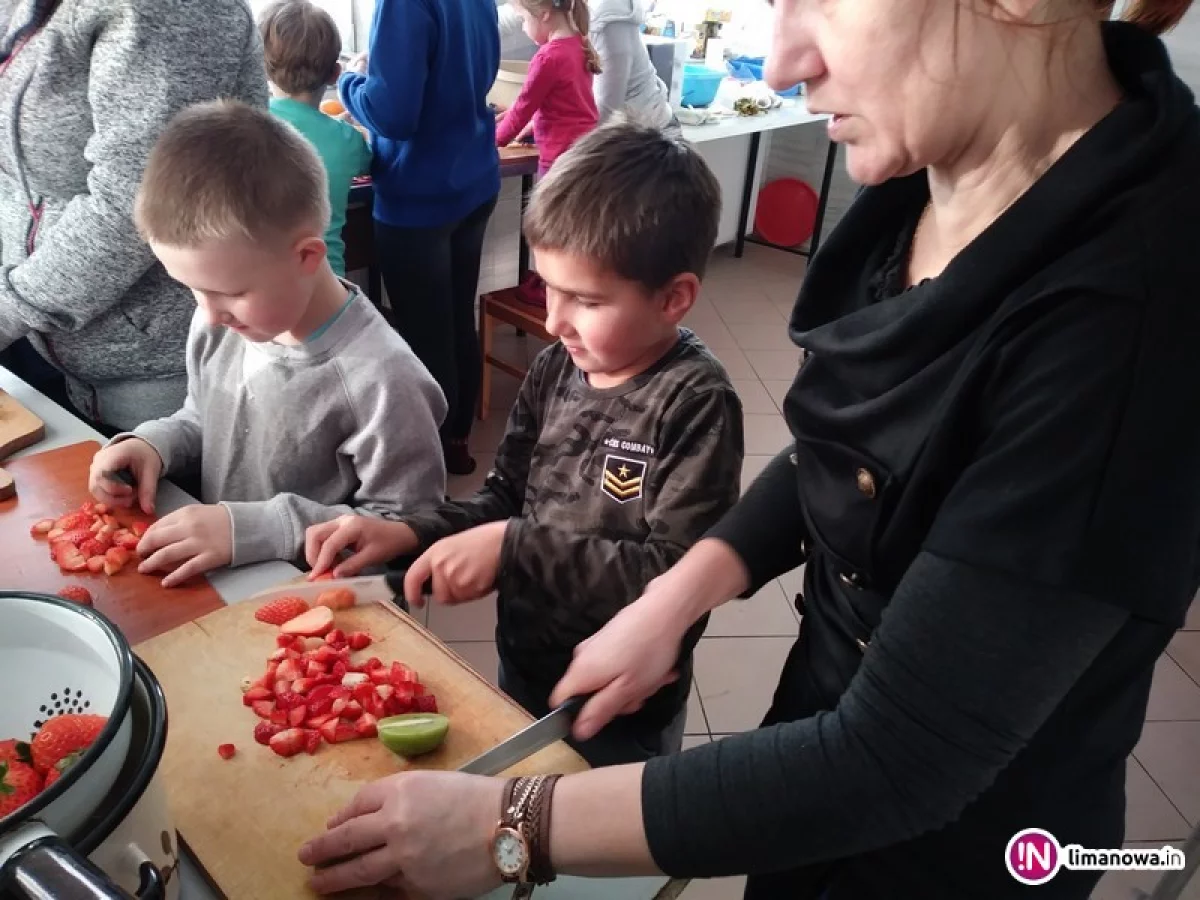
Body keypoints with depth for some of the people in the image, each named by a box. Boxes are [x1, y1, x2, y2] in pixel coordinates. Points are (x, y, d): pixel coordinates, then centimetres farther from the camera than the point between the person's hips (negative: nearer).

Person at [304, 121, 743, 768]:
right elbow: (508, 497, 1)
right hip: (521, 667, 6)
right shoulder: (559, 365, -7)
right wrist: (410, 534, -15)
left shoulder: (694, 405, -25)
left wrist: (514, 550, -32)